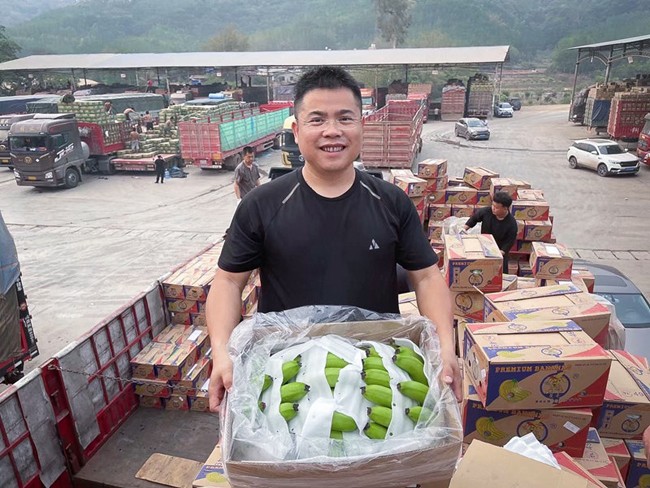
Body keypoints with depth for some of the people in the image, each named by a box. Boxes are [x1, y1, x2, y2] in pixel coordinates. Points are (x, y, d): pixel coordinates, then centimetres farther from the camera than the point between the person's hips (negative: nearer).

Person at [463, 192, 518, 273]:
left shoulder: (511, 223, -25)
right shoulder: (486, 211, -21)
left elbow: (510, 241, -17)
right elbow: (475, 218, -1)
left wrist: (501, 253, -26)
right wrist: (465, 228, -7)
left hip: (500, 251, -2)